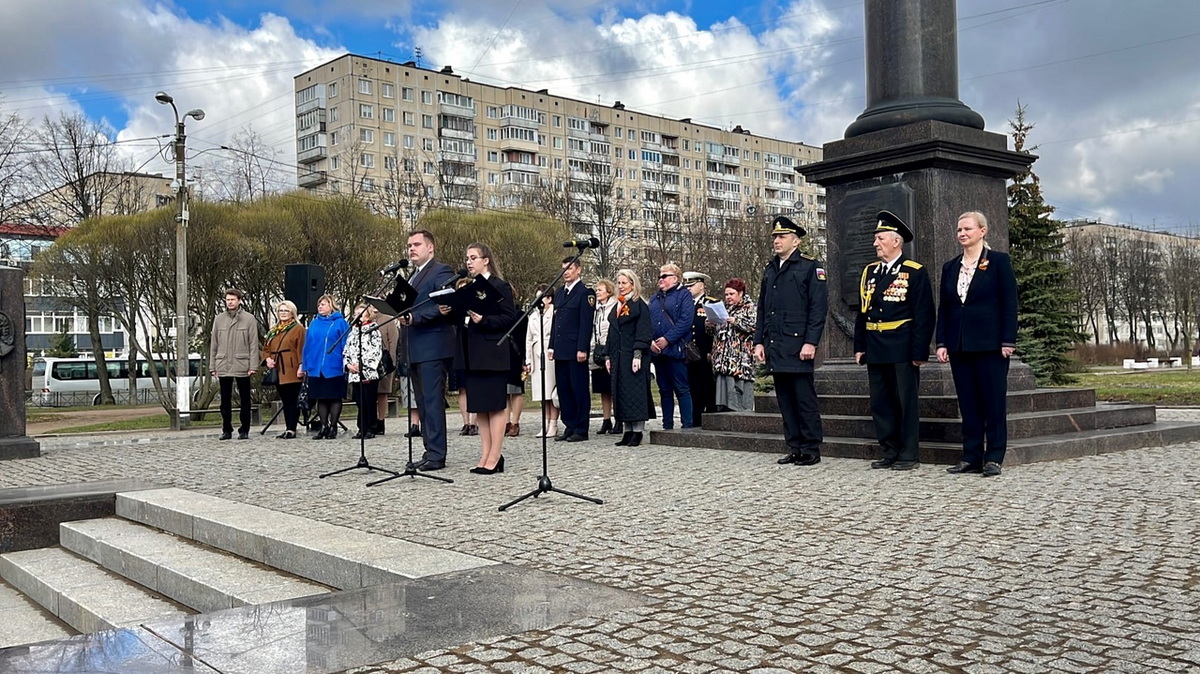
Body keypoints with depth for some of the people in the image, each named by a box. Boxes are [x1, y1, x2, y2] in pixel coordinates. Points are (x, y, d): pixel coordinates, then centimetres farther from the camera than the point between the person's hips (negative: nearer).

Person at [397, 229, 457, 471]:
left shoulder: (441, 271, -6)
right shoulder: (413, 276, 23)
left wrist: (414, 317, -21)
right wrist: (402, 314, 2)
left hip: (433, 347, -9)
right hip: (417, 349, 10)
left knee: (433, 401, -9)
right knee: (423, 403, 10)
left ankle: (436, 455, -7)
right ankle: (431, 451, 16)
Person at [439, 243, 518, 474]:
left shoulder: (500, 287, -5)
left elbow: (510, 318, -12)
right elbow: (463, 318, 16)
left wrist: (484, 320, -21)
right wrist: (450, 312, -3)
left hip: (493, 354, -7)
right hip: (473, 355, 7)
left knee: (495, 405, -3)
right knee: (479, 406, 8)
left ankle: (495, 456, 0)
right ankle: (486, 455, 14)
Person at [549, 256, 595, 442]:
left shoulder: (585, 293, -5)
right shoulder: (559, 293, 18)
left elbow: (586, 323, -11)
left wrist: (582, 349, -16)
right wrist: (552, 346, 13)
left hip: (576, 351, -7)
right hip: (561, 350, 7)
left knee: (579, 390, -2)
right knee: (563, 390, 9)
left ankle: (581, 429, 3)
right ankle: (570, 427, 16)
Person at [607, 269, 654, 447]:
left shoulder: (639, 305, -5)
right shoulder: (617, 307, 17)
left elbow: (643, 332, -12)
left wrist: (638, 355, -19)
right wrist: (608, 356, 14)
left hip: (633, 357, -8)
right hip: (618, 357, 8)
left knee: (635, 392, -7)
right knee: (620, 393, 6)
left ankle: (638, 432, -4)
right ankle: (627, 432, 10)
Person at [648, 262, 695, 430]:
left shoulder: (683, 295, 0)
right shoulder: (654, 299, 20)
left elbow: (685, 321, -11)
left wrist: (667, 339, -16)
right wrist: (650, 341, -4)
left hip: (675, 349, -6)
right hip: (657, 351, 6)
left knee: (681, 389, -5)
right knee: (664, 390, 10)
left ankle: (687, 425, -3)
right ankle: (667, 425, 15)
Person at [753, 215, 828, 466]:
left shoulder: (810, 267, -1)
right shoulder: (770, 270, 18)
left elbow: (819, 307, -8)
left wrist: (810, 342, -15)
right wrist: (759, 341, 11)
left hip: (797, 346, -6)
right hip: (774, 346, 7)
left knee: (804, 398, -4)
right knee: (785, 399, 9)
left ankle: (811, 450, 4)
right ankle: (795, 448, 16)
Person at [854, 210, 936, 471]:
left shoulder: (915, 272, -4)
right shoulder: (869, 272, 13)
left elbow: (924, 316, -8)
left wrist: (919, 352, -13)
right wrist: (859, 347, 9)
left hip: (902, 350, -6)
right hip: (874, 351, 6)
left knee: (906, 403, 1)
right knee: (880, 403, 9)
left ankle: (909, 455, 10)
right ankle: (890, 452, 19)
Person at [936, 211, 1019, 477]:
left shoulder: (999, 261, -1)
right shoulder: (950, 267, 13)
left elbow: (1009, 304, -5)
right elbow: (943, 308, 12)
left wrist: (1008, 341, -11)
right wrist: (941, 343, 5)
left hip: (990, 344, -5)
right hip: (959, 345, 5)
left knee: (994, 401, 0)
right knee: (968, 403, 7)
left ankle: (994, 458, 6)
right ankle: (971, 457, 12)